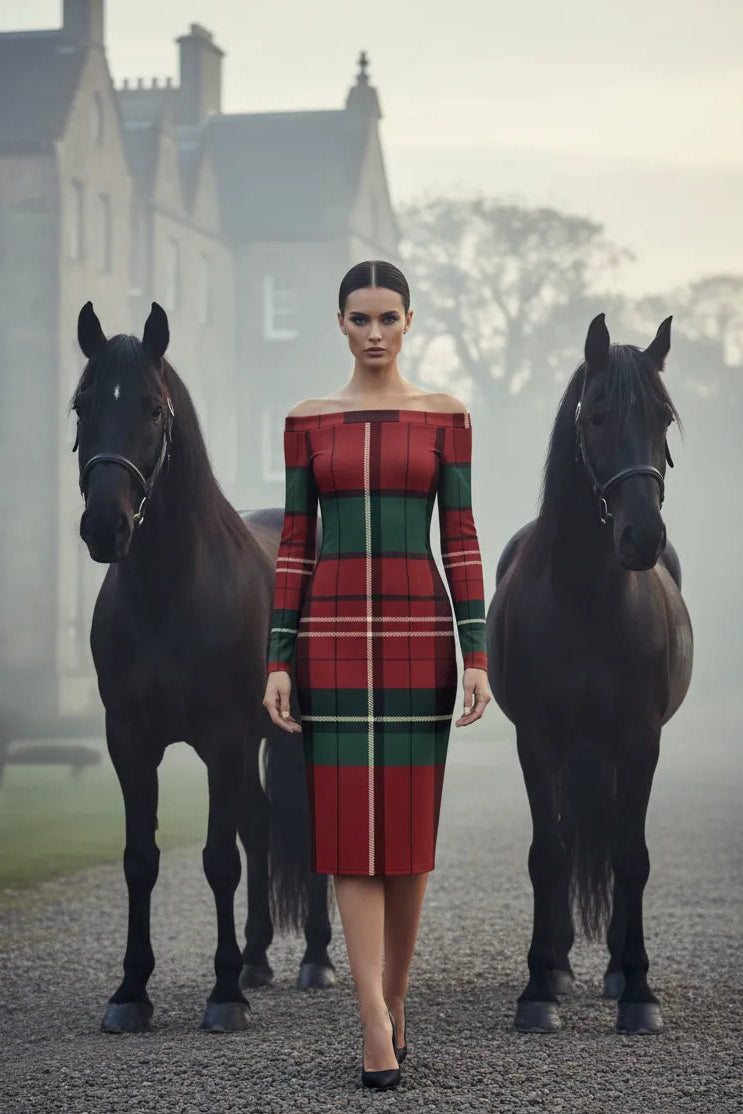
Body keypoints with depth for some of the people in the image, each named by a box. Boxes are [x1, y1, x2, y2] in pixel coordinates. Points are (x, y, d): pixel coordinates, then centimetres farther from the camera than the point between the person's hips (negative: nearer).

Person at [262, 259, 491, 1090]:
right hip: (333, 632, 0)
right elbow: (294, 546, 5)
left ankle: (391, 1003, 21)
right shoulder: (308, 421, 6)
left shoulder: (445, 417, 4)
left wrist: (476, 655, -6)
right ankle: (378, 1028, -8)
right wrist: (278, 661, -2)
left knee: (409, 825, 4)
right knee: (349, 827, -6)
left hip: (417, 629, 0)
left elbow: (461, 540, 2)